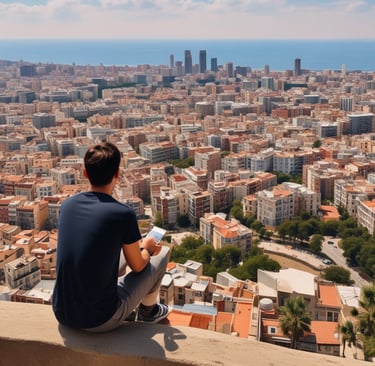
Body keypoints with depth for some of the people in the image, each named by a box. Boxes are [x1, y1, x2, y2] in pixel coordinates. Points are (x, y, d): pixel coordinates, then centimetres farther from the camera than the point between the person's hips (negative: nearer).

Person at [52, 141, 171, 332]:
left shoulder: (67, 205, -1)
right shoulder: (123, 214, -18)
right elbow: (137, 265, -2)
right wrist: (147, 248, 20)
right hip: (100, 321, -5)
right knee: (163, 252, 11)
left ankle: (138, 310, 38)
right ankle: (148, 310, 37)